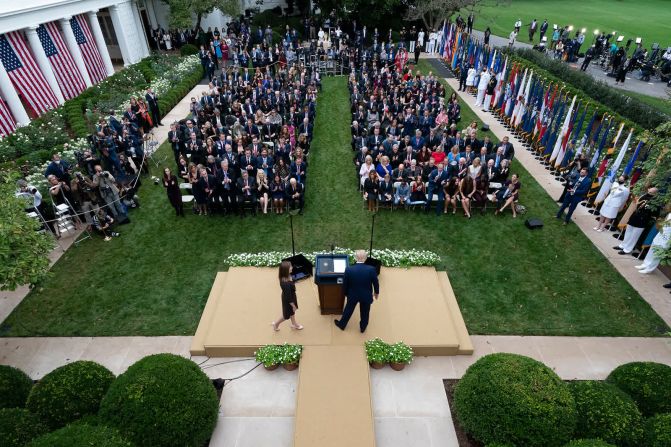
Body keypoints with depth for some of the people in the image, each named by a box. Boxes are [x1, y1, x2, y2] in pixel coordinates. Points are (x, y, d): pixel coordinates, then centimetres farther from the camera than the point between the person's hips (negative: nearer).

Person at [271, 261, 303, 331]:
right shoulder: (286, 283, -42)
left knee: (292, 312, 30)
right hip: (288, 300, -8)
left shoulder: (287, 277, -15)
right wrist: (293, 305, -16)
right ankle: (276, 323, 41)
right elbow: (288, 295, -29)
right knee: (287, 315, 18)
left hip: (291, 296, 8)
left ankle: (294, 324, 53)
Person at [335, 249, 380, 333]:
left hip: (353, 295, 1)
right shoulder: (371, 269, -26)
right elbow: (375, 283, -10)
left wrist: (346, 293, 9)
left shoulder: (348, 270, -25)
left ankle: (342, 324, 48)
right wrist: (376, 292, 10)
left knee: (348, 310, 25)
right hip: (366, 295, 0)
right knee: (365, 312, 25)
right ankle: (363, 327, 47)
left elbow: (345, 284, -11)